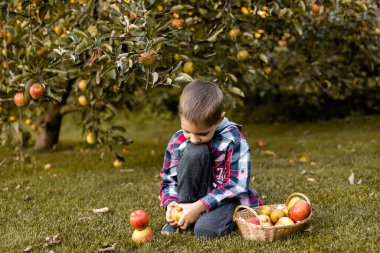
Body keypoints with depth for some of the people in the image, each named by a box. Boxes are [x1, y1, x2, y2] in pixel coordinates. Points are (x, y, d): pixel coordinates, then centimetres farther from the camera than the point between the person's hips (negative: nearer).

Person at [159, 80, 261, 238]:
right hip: (196, 196, 3)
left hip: (227, 199, -3)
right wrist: (171, 203, -18)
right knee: (194, 152, -25)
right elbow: (169, 179, 4)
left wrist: (199, 206, -27)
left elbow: (236, 185, -20)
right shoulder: (178, 142, -7)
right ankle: (180, 213, -13)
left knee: (205, 229, -36)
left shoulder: (233, 140, -17)